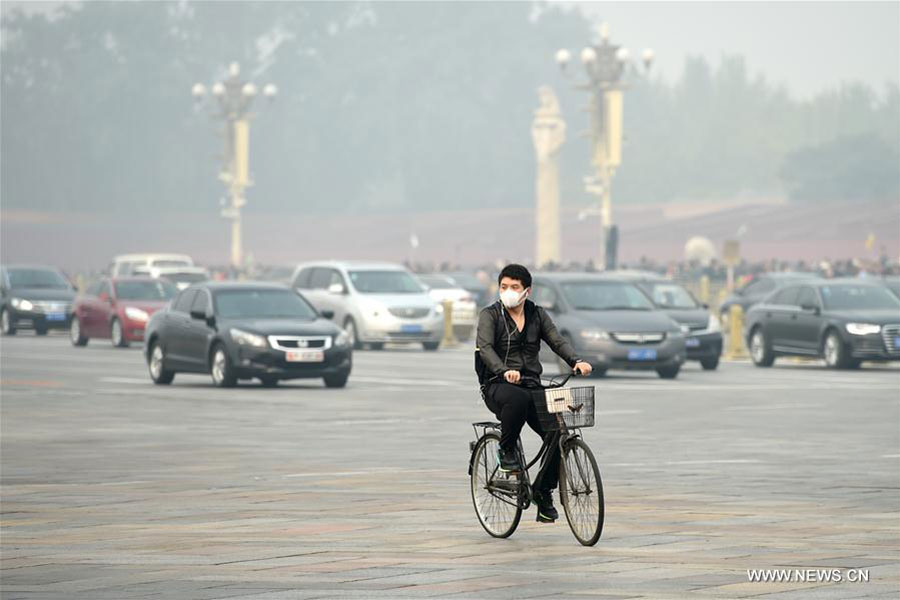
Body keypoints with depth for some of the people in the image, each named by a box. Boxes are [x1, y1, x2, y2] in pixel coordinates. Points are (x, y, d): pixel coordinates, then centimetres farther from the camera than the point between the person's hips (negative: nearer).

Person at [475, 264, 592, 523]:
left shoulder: (537, 315, 12)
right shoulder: (490, 315, 0)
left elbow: (557, 341, 0)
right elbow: (485, 347, -16)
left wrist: (576, 361, -21)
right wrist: (504, 371, -35)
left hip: (532, 386, 4)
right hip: (498, 385, -4)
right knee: (518, 399, -40)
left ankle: (543, 491, 3)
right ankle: (507, 450, -15)